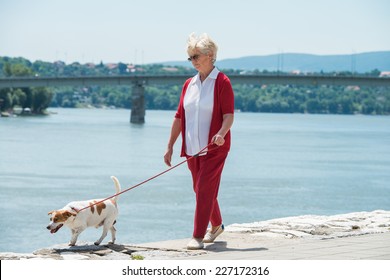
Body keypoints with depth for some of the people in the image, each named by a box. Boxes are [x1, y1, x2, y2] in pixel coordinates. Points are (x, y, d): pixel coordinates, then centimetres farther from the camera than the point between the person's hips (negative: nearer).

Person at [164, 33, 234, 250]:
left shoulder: (222, 82, -7)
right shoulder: (189, 84, 11)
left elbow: (229, 115, -13)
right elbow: (179, 117, 13)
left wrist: (221, 133, -32)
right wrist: (170, 146, 10)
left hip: (214, 147, -7)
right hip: (193, 148, 7)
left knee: (205, 190, -11)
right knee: (201, 190, 16)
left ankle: (198, 237, -10)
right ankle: (217, 225, 37)